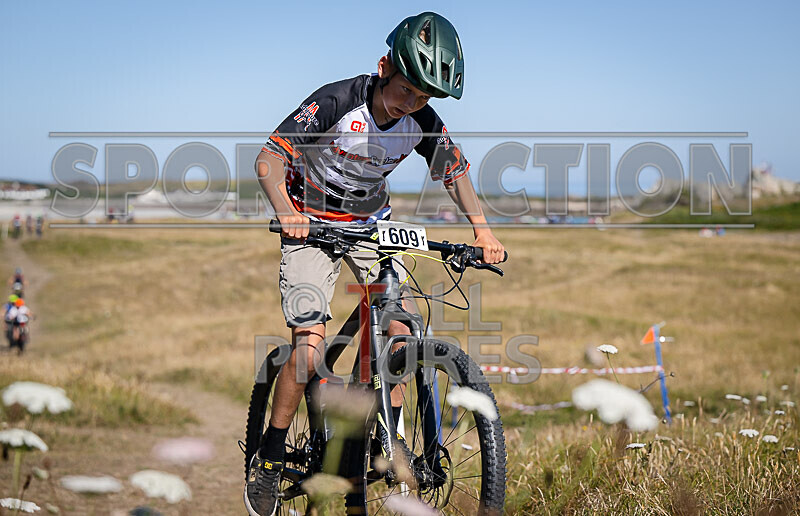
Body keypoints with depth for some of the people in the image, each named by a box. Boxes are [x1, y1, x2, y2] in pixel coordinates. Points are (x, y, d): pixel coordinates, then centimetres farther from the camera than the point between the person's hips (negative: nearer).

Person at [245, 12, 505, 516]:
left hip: (372, 223, 5)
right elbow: (268, 159, -27)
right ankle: (269, 456, 0)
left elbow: (454, 169, 2)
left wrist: (482, 227, -13)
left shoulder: (424, 121, -13)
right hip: (311, 224, -4)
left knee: (399, 333, -12)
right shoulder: (335, 101, -26)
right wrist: (286, 212, -45)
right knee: (310, 348, -18)